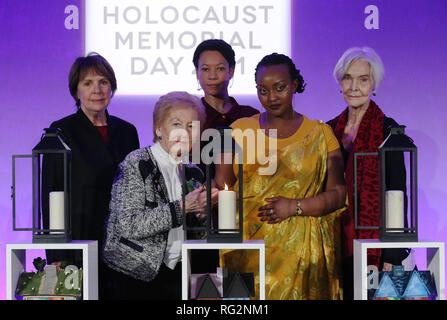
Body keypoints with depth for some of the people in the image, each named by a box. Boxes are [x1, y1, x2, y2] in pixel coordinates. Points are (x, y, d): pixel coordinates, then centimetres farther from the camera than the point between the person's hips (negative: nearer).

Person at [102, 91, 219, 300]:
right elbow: (128, 225, -19)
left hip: (177, 275, 5)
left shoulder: (193, 173, 10)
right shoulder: (136, 164, -8)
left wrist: (203, 209, -4)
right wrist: (182, 207, -21)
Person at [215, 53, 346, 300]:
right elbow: (221, 189, 9)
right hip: (247, 251, 1)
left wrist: (295, 207, -10)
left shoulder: (320, 134, 9)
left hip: (300, 250, 0)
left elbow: (338, 194, 4)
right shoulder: (239, 131, 12)